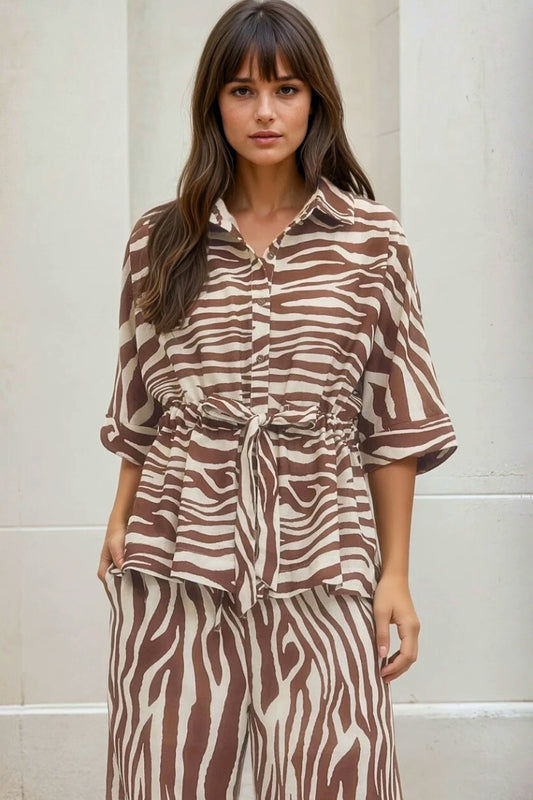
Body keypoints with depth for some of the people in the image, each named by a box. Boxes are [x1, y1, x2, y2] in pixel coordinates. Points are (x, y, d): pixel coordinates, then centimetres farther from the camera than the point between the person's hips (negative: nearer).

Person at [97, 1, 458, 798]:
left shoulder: (372, 240, 3)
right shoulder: (160, 240, 8)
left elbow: (395, 419, 4)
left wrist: (396, 574, 2)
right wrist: (120, 521, 5)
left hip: (321, 557, -1)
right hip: (177, 554, 2)